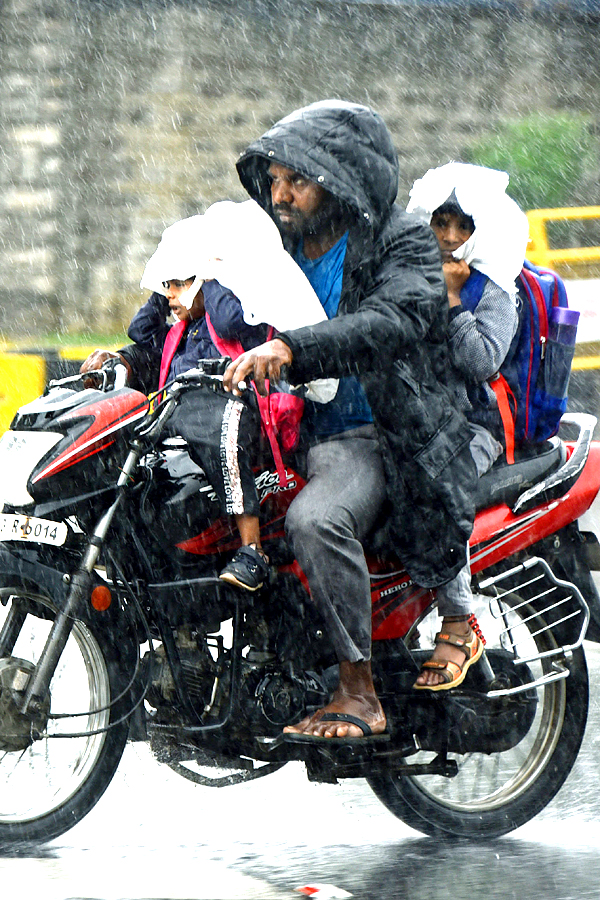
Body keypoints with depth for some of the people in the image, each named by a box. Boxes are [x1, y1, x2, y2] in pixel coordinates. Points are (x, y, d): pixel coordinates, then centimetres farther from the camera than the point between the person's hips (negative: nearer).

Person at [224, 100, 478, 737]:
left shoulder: (403, 243, -5)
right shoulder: (277, 248, 17)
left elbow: (392, 323, -25)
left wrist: (289, 349, -40)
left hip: (370, 438, -8)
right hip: (287, 431, 8)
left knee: (315, 519, -36)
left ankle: (359, 692, -26)